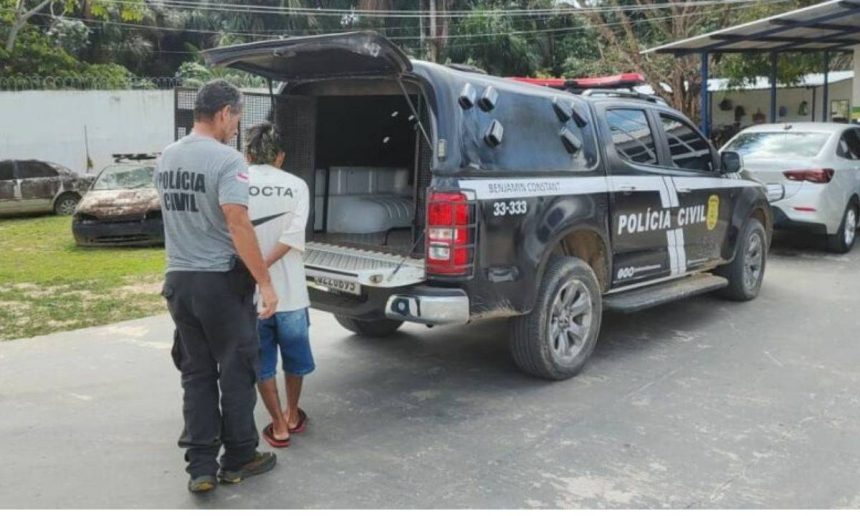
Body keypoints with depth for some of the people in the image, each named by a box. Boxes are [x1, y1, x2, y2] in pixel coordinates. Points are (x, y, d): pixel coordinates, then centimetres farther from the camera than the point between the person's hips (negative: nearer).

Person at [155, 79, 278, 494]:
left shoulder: (166, 159, 9)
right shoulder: (227, 159, -16)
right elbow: (238, 224, -24)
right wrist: (265, 282, -20)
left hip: (178, 280, 7)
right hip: (220, 281, -7)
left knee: (196, 374, 13)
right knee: (236, 372, 8)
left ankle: (200, 468, 15)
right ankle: (238, 459, 20)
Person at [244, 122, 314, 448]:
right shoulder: (296, 185, -2)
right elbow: (292, 236, -14)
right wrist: (261, 268, -16)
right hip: (289, 289, 1)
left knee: (262, 362, 13)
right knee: (294, 355, 22)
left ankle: (279, 426, 19)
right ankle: (293, 416, 37)